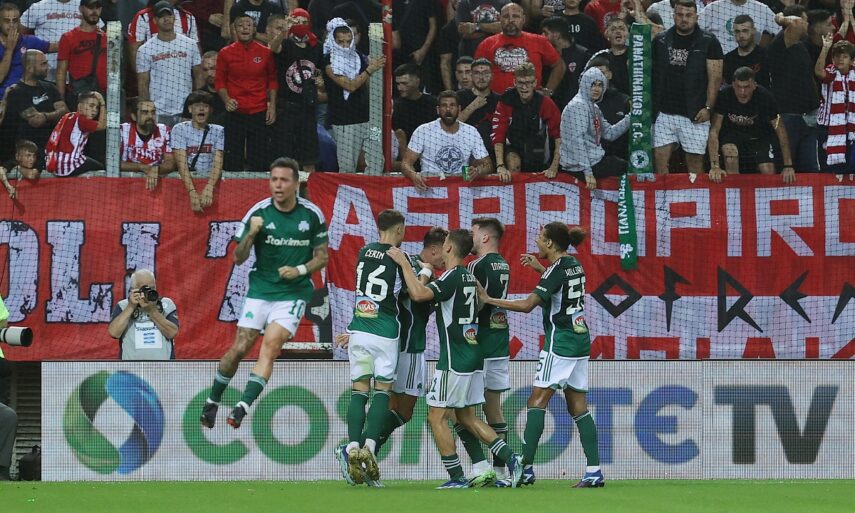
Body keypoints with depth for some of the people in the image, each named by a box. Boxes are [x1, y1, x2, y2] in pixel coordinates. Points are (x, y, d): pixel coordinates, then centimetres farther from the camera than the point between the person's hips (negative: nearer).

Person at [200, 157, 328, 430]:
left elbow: (322, 256, 6)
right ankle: (212, 402, 19)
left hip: (293, 292, -1)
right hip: (260, 290, 1)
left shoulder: (312, 214, -3)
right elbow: (238, 258, -3)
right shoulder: (258, 212, -5)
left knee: (271, 344, -20)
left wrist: (299, 270, -13)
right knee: (239, 348, -1)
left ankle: (243, 407, -25)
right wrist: (251, 234, -21)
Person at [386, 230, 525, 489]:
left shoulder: (452, 277, -14)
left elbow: (419, 294, -29)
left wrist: (404, 263, -19)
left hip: (454, 359, -9)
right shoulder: (469, 276, 13)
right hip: (474, 358, 9)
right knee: (467, 417, 15)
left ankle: (457, 477, -3)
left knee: (437, 417, -2)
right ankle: (510, 458, 5)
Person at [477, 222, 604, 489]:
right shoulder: (574, 265, 10)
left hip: (561, 341, -9)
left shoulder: (556, 269, -15)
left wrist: (489, 300, -13)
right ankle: (594, 471, 1)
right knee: (578, 406, 7)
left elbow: (528, 304, -19)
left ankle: (526, 467, -12)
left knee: (537, 400, -7)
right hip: (581, 339, 9)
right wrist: (541, 268, 29)